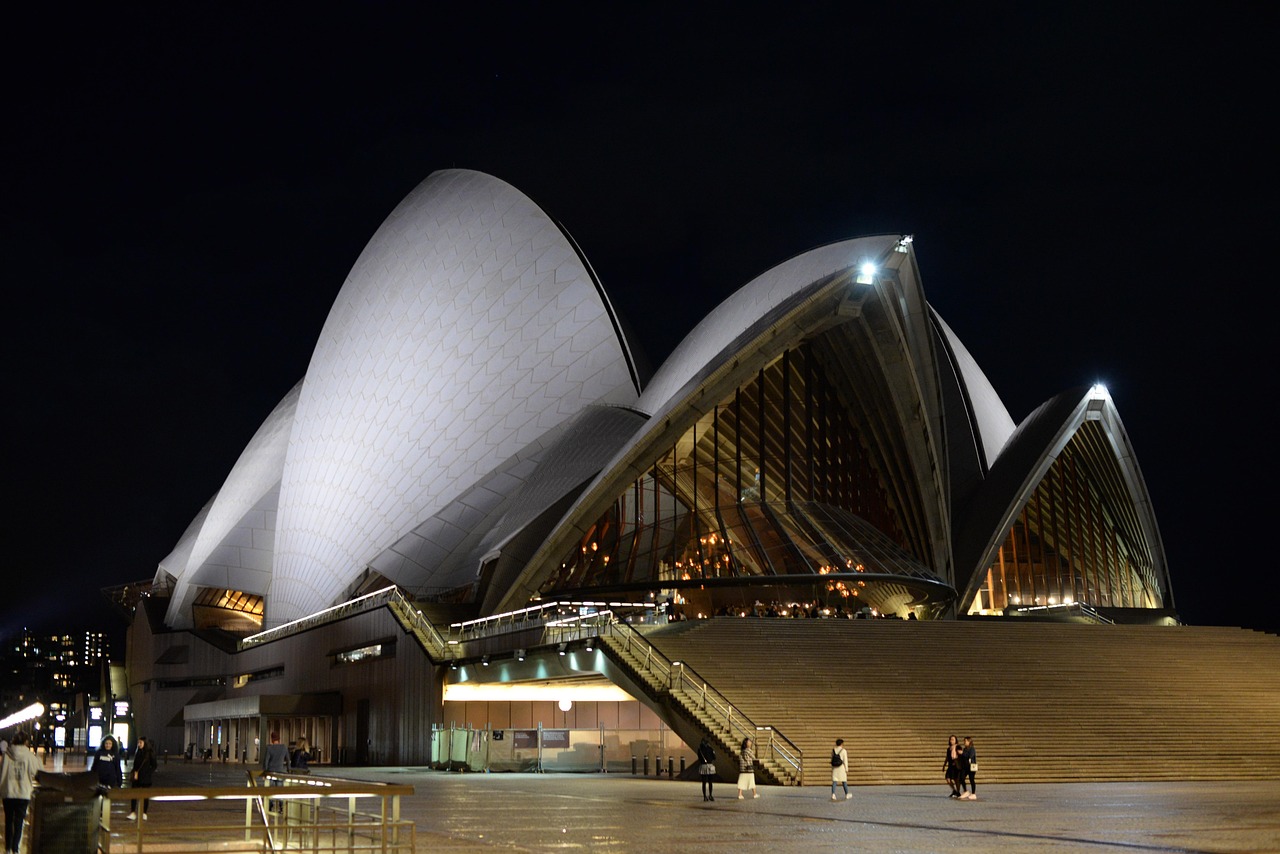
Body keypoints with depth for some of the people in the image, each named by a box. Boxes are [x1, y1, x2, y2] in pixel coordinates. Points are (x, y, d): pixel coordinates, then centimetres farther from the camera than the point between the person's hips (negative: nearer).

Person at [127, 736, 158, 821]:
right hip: (136, 777, 4)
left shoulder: (150, 753, -6)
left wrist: (147, 773, -9)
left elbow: (154, 765, -2)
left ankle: (144, 814, 13)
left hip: (146, 778, -4)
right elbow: (135, 764, 16)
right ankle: (133, 813, -4)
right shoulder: (137, 752, 8)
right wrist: (135, 773, 3)